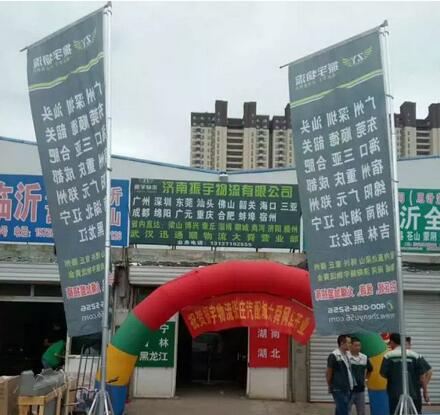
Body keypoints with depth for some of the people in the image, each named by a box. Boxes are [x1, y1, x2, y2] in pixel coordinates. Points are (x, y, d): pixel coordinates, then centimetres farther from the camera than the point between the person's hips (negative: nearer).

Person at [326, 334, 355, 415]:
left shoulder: (347, 355, 11)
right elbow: (328, 373, -7)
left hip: (348, 389, 8)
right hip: (339, 390, -8)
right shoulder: (334, 356, -13)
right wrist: (330, 386, 2)